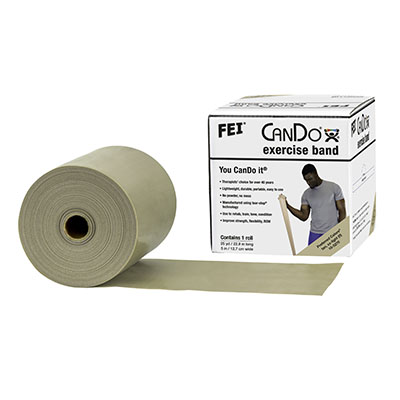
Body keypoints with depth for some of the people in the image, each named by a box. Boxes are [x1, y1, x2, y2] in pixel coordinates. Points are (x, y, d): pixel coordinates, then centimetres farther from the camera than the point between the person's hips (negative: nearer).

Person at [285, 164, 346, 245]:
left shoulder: (334, 187, -4)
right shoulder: (306, 194, 7)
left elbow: (342, 211, -3)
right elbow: (304, 216, 6)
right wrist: (287, 206, -7)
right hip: (315, 235, 3)